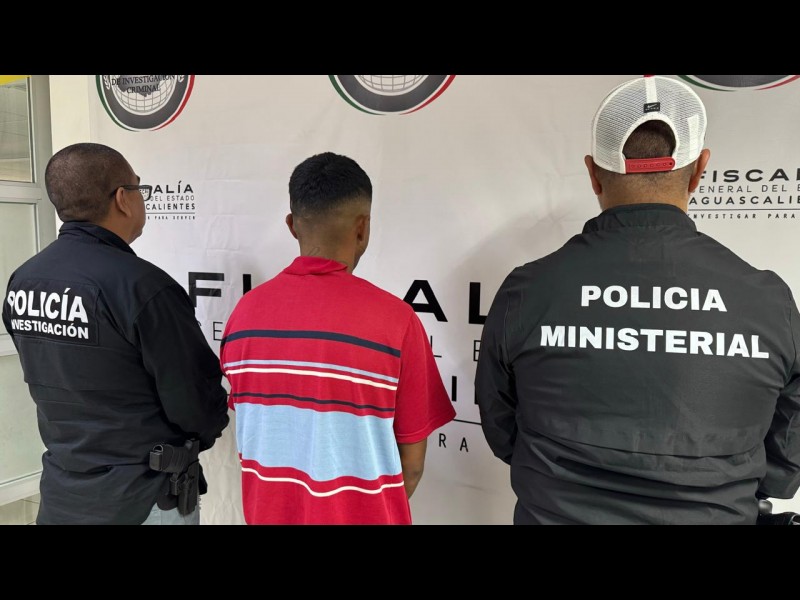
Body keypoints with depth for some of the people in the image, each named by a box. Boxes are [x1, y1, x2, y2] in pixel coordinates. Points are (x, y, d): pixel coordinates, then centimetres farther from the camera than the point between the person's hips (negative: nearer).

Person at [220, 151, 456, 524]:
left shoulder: (245, 311, -9)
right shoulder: (394, 319, -21)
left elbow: (250, 431, 2)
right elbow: (411, 462, -13)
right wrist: (374, 512, 6)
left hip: (268, 514, 4)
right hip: (361, 517, -3)